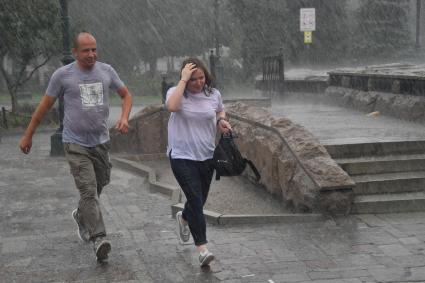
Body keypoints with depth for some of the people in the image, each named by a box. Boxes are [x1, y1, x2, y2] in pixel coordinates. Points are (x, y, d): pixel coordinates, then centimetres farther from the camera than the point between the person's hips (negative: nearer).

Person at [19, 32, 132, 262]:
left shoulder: (106, 71, 2)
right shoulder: (62, 75, -6)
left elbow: (126, 95, 14)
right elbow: (44, 106, 3)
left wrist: (124, 117, -5)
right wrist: (28, 136, 7)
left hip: (101, 141, 4)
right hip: (76, 144, -4)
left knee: (99, 185, 17)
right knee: (89, 191, -13)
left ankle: (81, 216, 44)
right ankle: (98, 238, -13)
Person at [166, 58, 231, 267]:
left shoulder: (213, 94, 3)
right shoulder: (176, 92, -8)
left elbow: (221, 111, 23)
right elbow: (172, 106, -32)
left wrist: (222, 121, 0)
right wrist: (183, 80, -25)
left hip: (206, 156, 5)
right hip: (182, 157, -5)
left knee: (199, 200, 18)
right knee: (196, 200, -13)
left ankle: (183, 218, 53)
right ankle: (202, 248, -9)